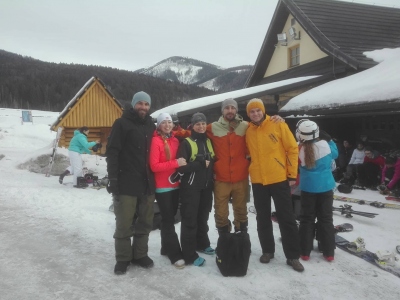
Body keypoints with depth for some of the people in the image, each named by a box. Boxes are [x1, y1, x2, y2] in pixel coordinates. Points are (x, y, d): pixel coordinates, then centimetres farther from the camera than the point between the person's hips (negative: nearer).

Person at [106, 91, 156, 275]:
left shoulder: (151, 127, 14)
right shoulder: (122, 124, -3)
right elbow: (112, 152, -9)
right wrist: (113, 179, -16)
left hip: (147, 184, 5)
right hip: (126, 184, -5)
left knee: (145, 222, 13)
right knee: (124, 224, 3)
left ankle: (140, 254, 28)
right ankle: (123, 258, 19)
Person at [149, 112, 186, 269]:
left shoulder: (175, 140, 8)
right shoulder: (156, 141, -12)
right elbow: (154, 166, -18)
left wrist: (182, 164, 3)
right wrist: (175, 163, -23)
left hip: (175, 185, 7)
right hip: (162, 187, -7)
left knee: (170, 218, 15)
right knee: (168, 220, -2)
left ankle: (166, 247, 31)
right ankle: (175, 254, 3)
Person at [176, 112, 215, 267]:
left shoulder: (208, 142, 11)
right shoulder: (186, 143, -8)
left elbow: (213, 162, 22)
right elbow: (180, 167, -16)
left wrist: (212, 180, 10)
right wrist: (200, 164, -16)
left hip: (206, 187, 6)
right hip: (190, 187, -6)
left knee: (203, 217, 17)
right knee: (190, 220, -3)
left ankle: (202, 244, 36)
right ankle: (189, 255, 4)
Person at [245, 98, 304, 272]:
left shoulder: (278, 125, -5)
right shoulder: (248, 132, 4)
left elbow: (292, 148, -4)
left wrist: (292, 174, -6)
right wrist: (252, 169, 6)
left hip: (279, 179, -3)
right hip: (258, 181, 3)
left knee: (286, 218, 3)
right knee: (263, 218, 12)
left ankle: (293, 256, 15)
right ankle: (267, 250, 28)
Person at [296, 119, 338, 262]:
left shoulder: (300, 150, -14)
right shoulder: (325, 145, -9)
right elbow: (335, 154, 11)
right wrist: (329, 139, 15)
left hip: (308, 188, -1)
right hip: (326, 187, 2)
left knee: (307, 219, 10)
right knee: (326, 219, 11)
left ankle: (305, 252, 14)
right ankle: (329, 253, 17)